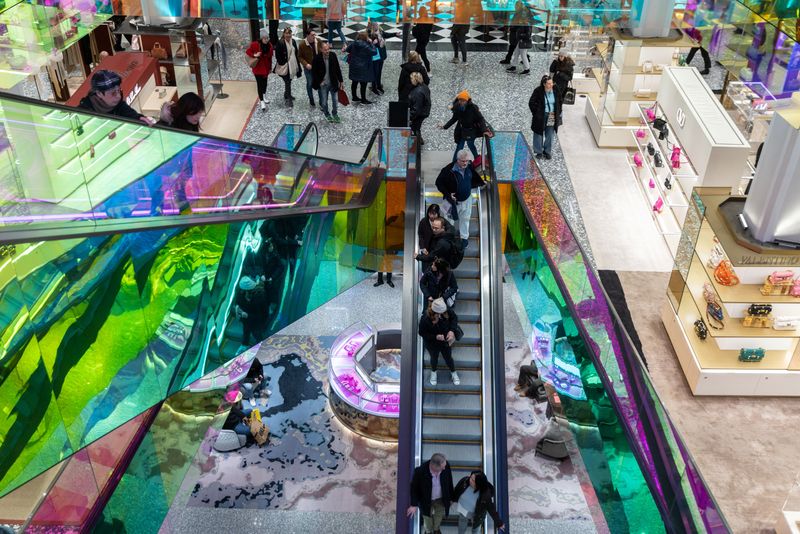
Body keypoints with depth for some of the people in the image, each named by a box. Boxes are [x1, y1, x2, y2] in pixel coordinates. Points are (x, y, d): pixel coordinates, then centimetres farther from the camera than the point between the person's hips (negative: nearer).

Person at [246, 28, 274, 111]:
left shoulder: (269, 46, -2)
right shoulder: (255, 44, -17)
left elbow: (270, 58, 7)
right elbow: (247, 52, -7)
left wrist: (270, 68, 11)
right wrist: (254, 55, -24)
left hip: (266, 68, 5)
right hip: (258, 68, -5)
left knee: (264, 83, 19)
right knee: (260, 84, -6)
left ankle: (263, 97, 38)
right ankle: (262, 101, -3)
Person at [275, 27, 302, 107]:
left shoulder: (293, 41, 5)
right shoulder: (280, 43, -15)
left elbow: (296, 53, 14)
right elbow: (277, 55, -14)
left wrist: (297, 64, 12)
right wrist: (282, 64, -17)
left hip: (292, 65, 7)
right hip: (285, 66, -7)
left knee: (288, 81, 20)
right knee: (287, 83, -4)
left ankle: (286, 95, 38)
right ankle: (288, 99, 3)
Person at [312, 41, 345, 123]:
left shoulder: (333, 56, -8)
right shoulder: (317, 58, -15)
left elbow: (338, 69, 2)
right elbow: (313, 72, -5)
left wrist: (341, 81, 5)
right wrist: (319, 82, -9)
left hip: (333, 83, 2)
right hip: (323, 84, -2)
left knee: (335, 100, 8)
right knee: (324, 102, 9)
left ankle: (335, 114, 31)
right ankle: (327, 115, 33)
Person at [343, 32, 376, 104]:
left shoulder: (354, 43, 1)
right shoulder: (365, 45, -22)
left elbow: (348, 49, 18)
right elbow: (374, 52, -17)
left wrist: (345, 49, 41)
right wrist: (371, 43, -8)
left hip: (354, 67, 8)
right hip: (363, 68, -8)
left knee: (354, 82, 18)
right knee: (363, 83, 2)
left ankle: (354, 97, 31)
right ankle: (363, 99, 10)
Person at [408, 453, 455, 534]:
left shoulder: (446, 467, -28)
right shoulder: (420, 471, -36)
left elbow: (449, 483, -9)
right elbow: (414, 487, -17)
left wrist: (450, 498, 2)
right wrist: (414, 504, -14)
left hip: (441, 500, 2)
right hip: (426, 501, -2)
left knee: (439, 518, 27)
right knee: (428, 520, 24)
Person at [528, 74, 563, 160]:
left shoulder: (555, 91, -4)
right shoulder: (538, 91, -16)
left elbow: (559, 102, 10)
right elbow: (531, 103, -10)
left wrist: (558, 113, 7)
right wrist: (536, 113, -11)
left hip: (552, 117, 3)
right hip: (540, 117, -3)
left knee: (550, 135, 13)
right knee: (539, 134, 10)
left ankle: (547, 151, 29)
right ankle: (539, 152, 24)